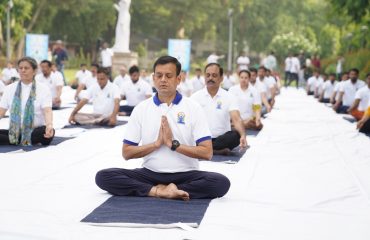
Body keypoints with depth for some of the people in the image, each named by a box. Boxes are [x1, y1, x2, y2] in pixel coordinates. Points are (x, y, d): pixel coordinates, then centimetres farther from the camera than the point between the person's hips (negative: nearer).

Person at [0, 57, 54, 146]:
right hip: (15, 132, 2)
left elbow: (47, 110, -15)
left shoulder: (43, 89, -1)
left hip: (35, 131, -2)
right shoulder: (9, 89, 9)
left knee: (50, 132, -36)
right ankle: (32, 141, -21)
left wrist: (49, 125, -37)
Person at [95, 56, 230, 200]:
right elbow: (126, 153, 3)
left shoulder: (193, 108, -1)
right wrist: (156, 143, -11)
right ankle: (159, 191, -27)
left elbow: (207, 153, -7)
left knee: (221, 183, -30)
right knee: (103, 177, -20)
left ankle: (155, 190, -23)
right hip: (150, 173, 1)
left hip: (185, 174, -1)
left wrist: (173, 144, -15)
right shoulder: (141, 109, 4)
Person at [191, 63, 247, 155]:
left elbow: (236, 119, -10)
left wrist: (243, 136, -30)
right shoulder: (195, 97, 5)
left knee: (236, 135, -31)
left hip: (222, 138, 1)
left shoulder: (229, 97, 4)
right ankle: (219, 150, -25)